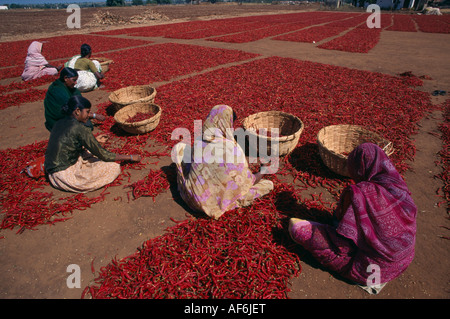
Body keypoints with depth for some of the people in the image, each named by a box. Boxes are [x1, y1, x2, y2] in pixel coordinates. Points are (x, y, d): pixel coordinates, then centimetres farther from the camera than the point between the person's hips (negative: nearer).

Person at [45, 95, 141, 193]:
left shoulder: (60, 123, 5)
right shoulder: (80, 129, -19)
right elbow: (104, 155, -15)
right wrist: (130, 157, -7)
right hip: (65, 177, -9)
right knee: (114, 167, -11)